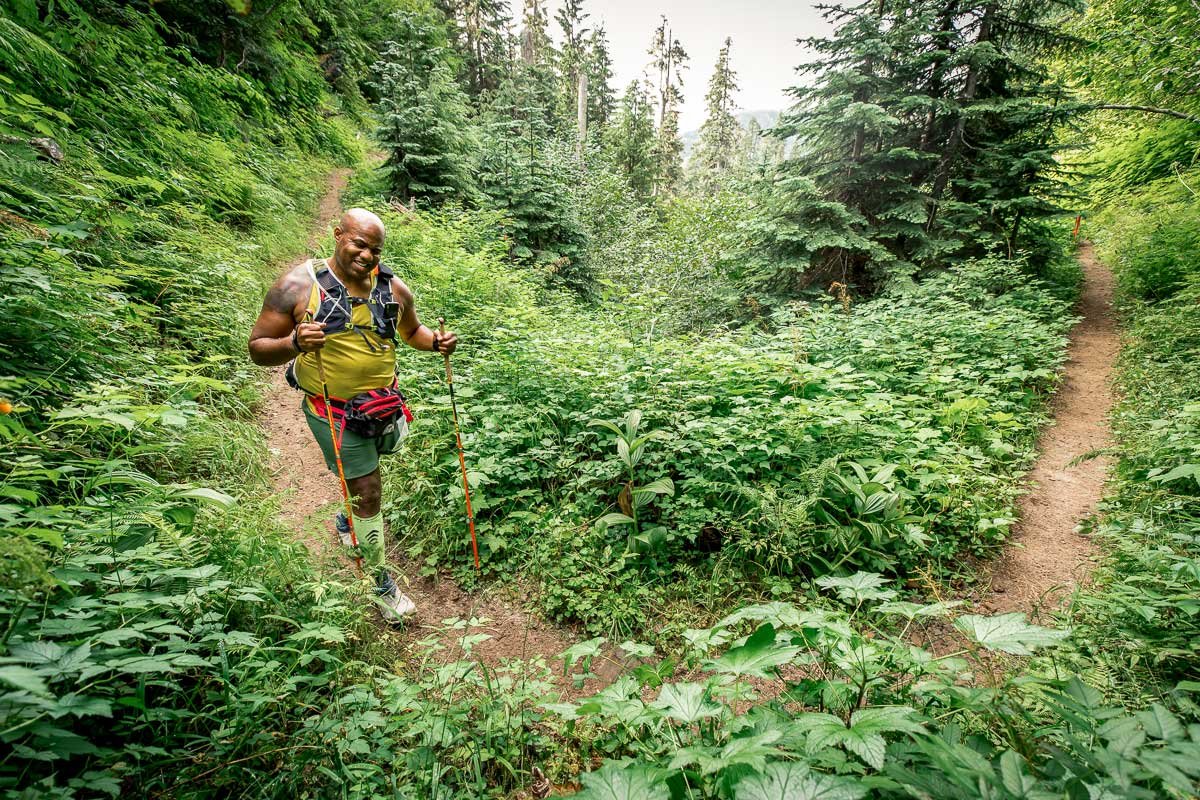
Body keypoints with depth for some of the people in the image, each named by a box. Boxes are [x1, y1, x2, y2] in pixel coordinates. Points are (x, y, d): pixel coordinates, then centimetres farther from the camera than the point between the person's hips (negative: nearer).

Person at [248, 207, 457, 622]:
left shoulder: (393, 289, -2)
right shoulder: (299, 285, -14)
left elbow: (412, 331, 15)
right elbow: (258, 348, -11)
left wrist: (436, 342, -8)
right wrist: (295, 343, -33)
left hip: (382, 404, 5)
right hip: (332, 412, -4)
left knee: (364, 471, 27)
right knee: (368, 491, -3)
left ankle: (347, 519, 60)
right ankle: (382, 584, 15)